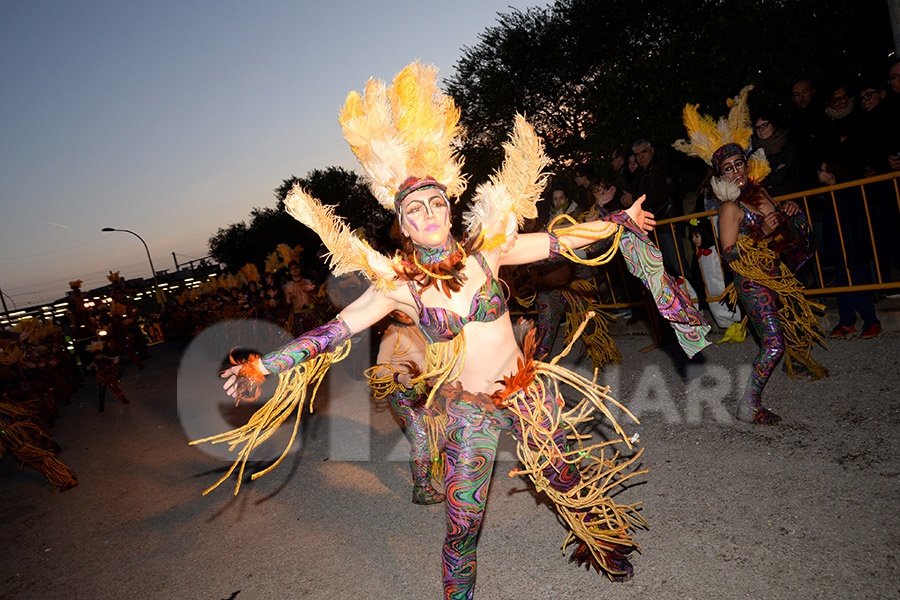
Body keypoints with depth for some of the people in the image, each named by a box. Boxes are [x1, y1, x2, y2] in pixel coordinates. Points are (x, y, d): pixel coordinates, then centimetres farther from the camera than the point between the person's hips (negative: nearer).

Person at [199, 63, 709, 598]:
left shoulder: (485, 250, -10)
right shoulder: (397, 286, -13)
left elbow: (558, 241, 1)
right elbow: (333, 332, -10)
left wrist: (618, 222, 8)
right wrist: (264, 365, -14)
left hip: (529, 390, 2)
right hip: (467, 410, -1)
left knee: (568, 480, 19)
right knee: (462, 525, 4)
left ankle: (600, 543, 51)